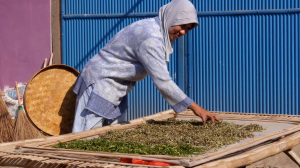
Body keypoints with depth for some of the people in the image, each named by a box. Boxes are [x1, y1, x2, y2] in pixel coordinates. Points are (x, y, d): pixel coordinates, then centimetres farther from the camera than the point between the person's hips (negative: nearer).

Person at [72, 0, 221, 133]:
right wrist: (195, 107, -25)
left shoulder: (153, 29, 7)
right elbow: (162, 81, -28)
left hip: (115, 90, 10)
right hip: (100, 83, -10)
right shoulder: (150, 37, -25)